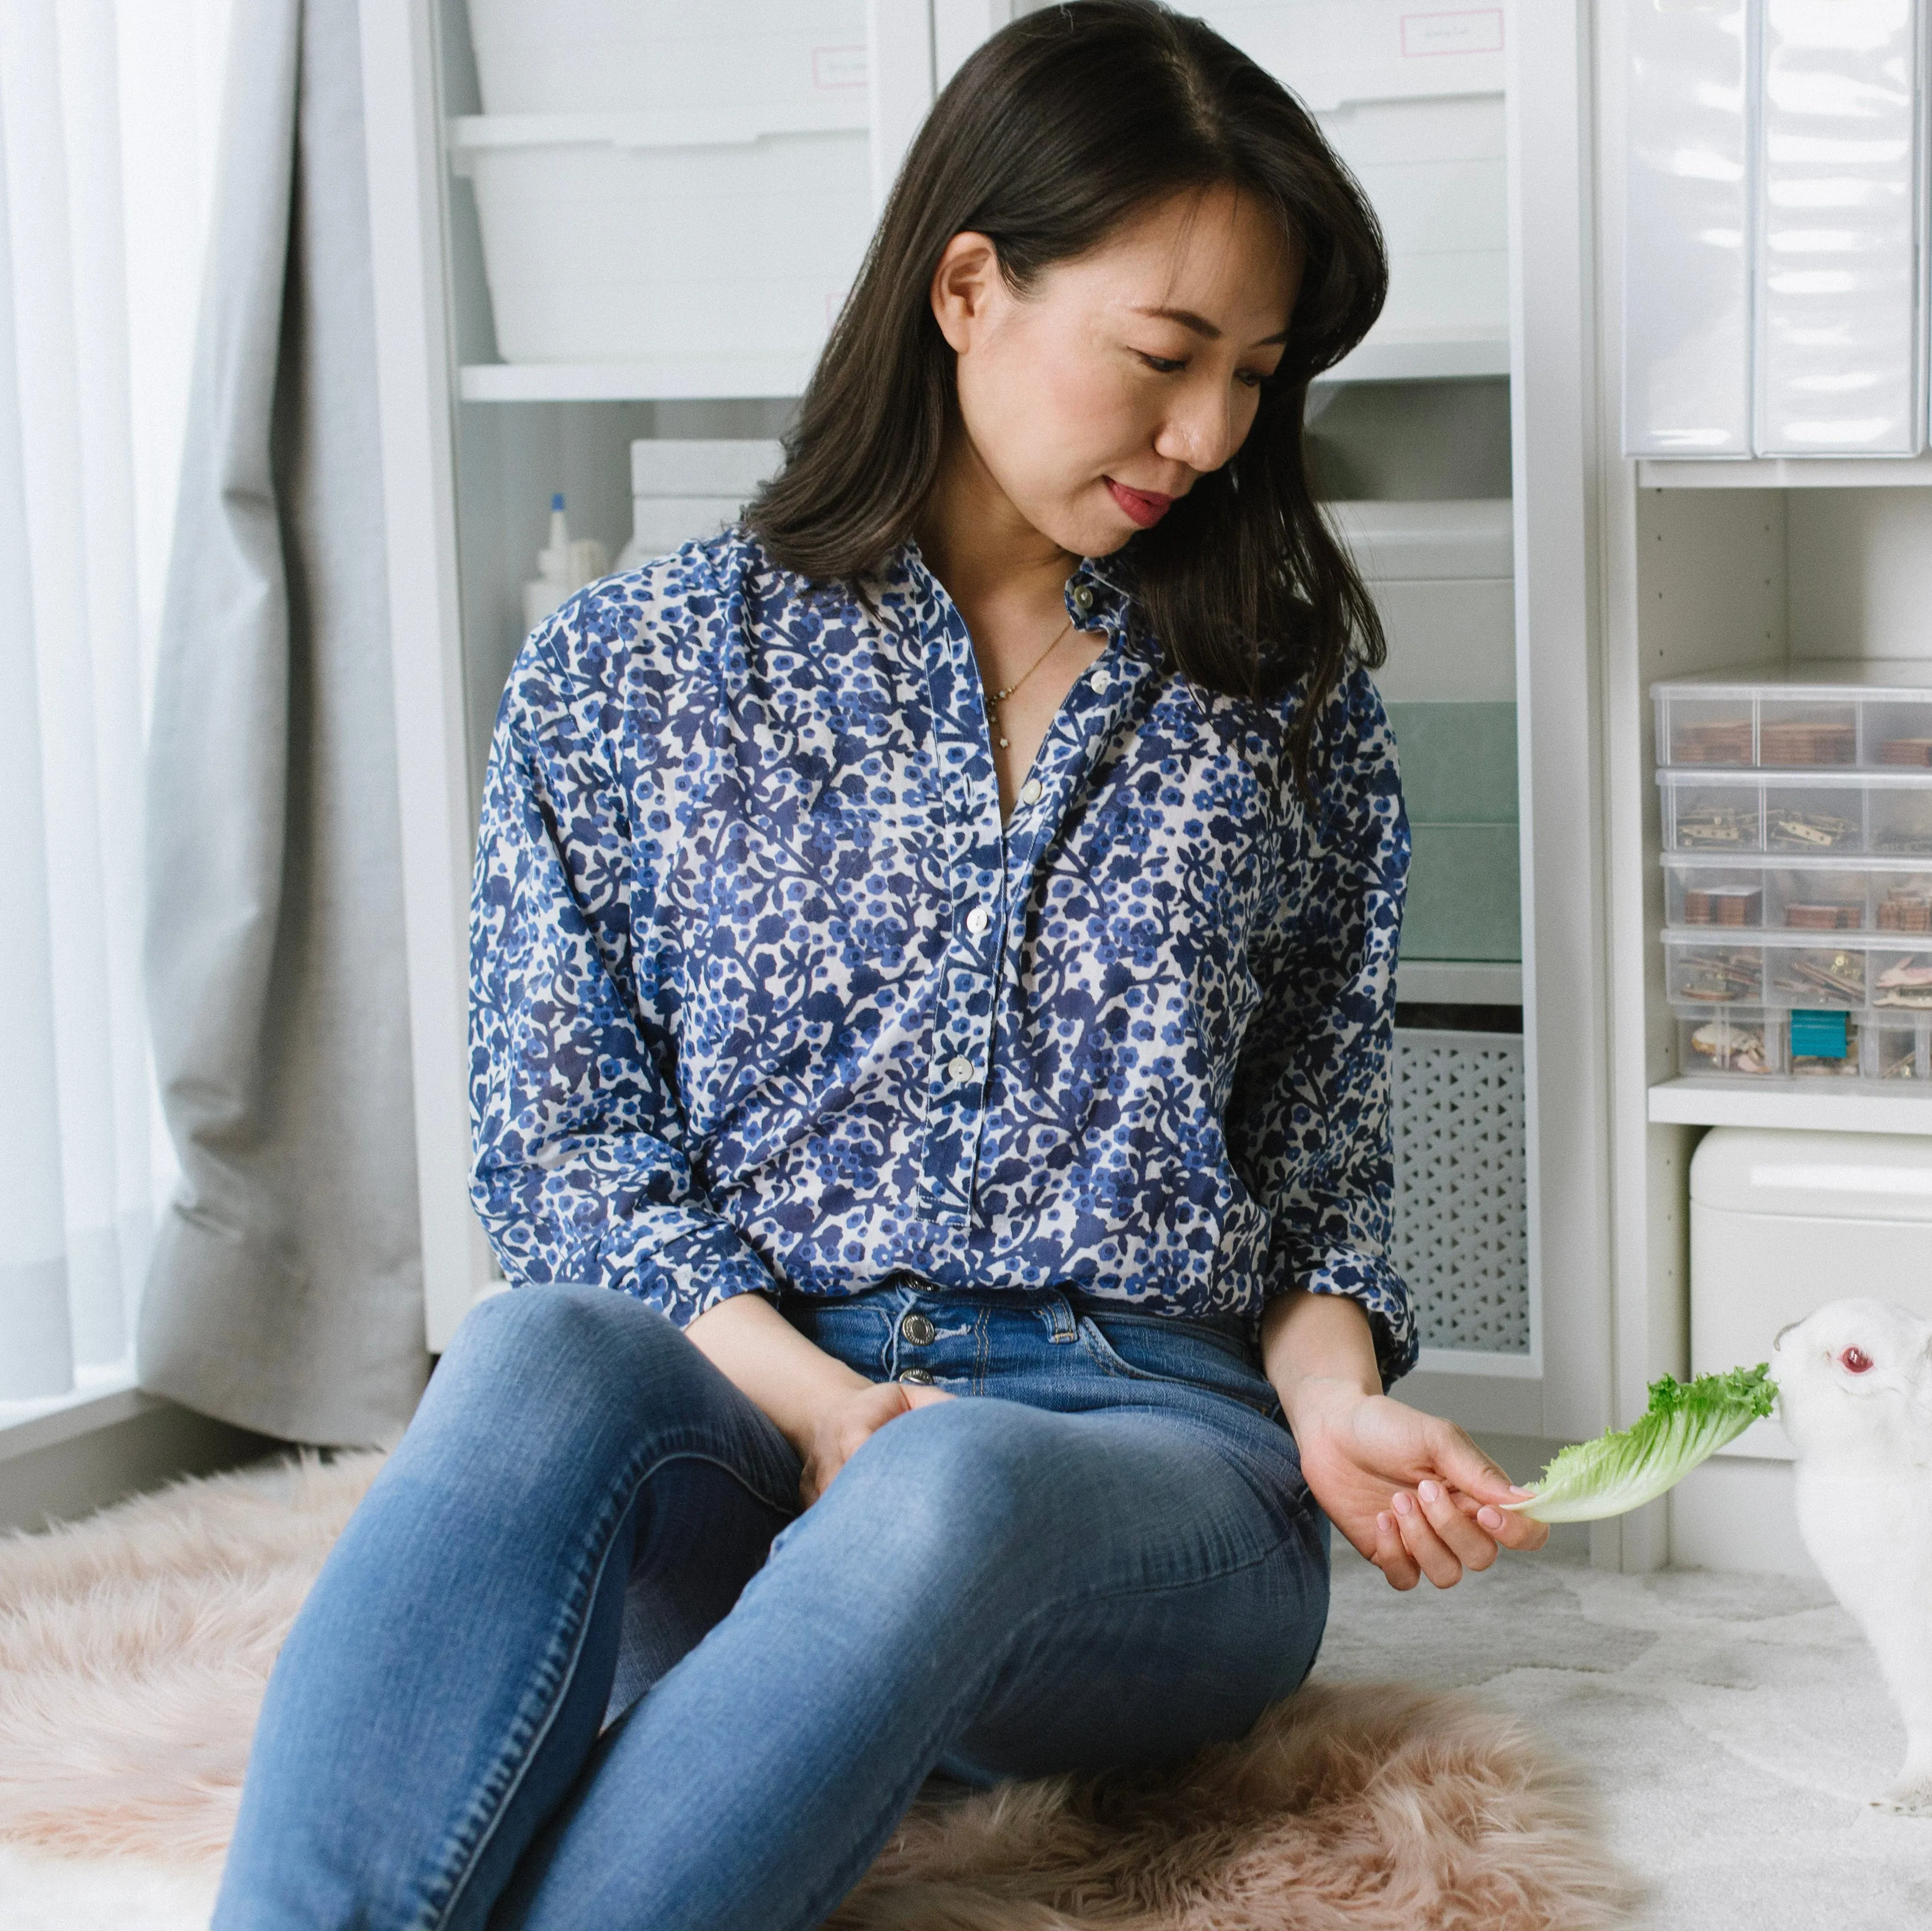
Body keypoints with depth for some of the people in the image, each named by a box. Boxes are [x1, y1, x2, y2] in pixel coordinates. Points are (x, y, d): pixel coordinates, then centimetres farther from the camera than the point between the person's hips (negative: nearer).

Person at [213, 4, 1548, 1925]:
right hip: (737, 1419, 0)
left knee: (949, 1496, -38)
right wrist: (808, 1398, -12)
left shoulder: (1290, 711, 15)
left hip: (1149, 1445, 1)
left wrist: (1327, 1390, -2)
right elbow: (561, 1136, 4)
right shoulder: (624, 672, 9)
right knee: (541, 1359, -37)